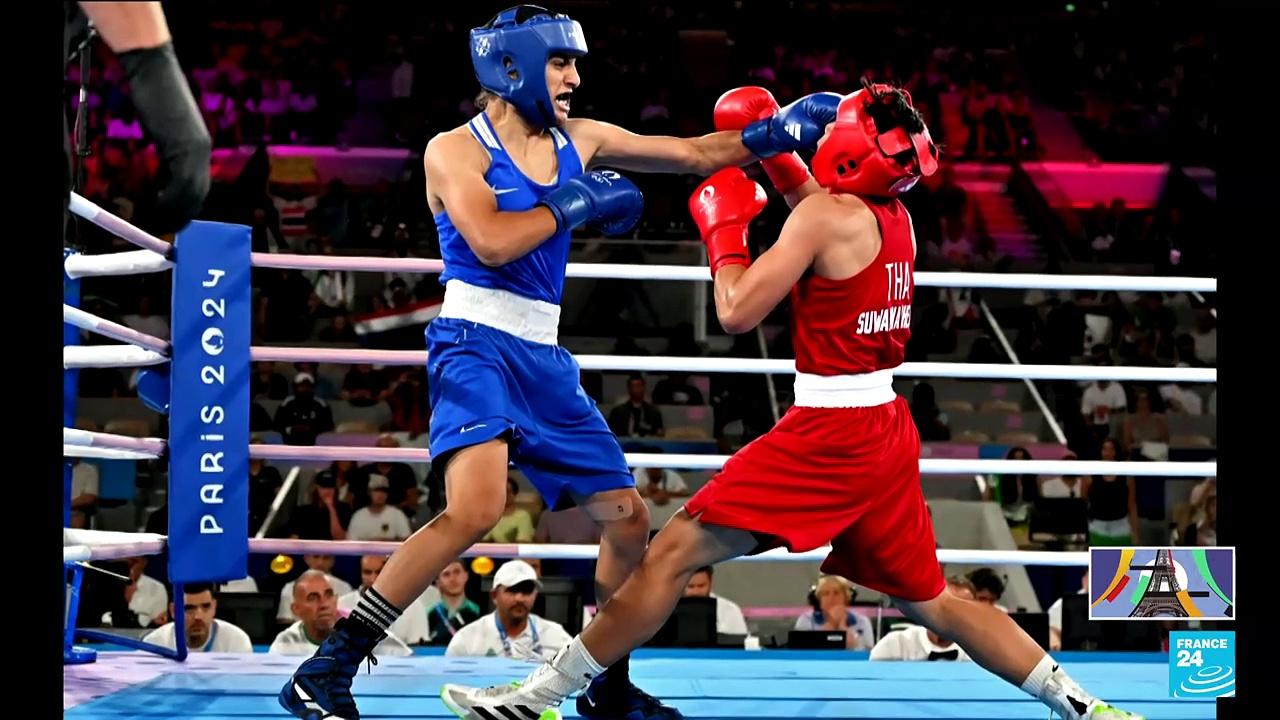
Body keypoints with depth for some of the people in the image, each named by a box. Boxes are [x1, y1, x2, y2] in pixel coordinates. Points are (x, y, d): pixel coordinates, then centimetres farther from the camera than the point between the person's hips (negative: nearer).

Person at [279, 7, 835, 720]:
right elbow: (490, 241, -22)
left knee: (630, 521, 9)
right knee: (477, 508, -30)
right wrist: (575, 203, -11)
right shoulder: (455, 151, -5)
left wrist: (778, 131, 6)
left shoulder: (579, 141, 13)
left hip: (545, 360, 8)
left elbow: (695, 154, 18)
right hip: (475, 344, -8)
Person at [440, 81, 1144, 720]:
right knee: (930, 600, 19)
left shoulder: (826, 212, -13)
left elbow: (737, 311, -13)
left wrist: (724, 225, 1)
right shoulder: (893, 216, 10)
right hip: (888, 428, 8)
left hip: (830, 429, -8)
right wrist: (770, 148, 29)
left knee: (675, 551, -6)